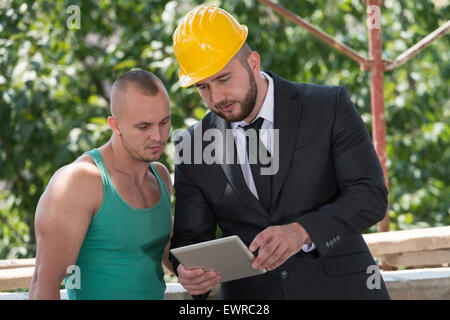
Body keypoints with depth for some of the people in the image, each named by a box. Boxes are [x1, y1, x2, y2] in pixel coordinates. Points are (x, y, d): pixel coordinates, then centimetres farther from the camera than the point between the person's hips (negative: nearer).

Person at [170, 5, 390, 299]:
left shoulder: (330, 107, -4)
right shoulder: (193, 147, 3)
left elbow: (370, 195, -11)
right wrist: (188, 272, -19)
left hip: (340, 289, -2)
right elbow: (190, 239, 5)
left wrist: (302, 231, -27)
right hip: (251, 297, 2)